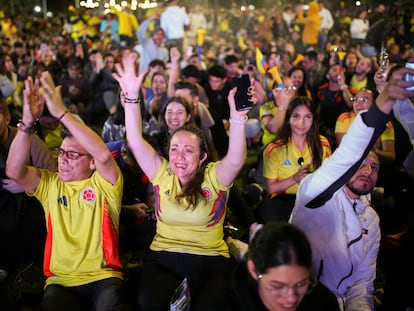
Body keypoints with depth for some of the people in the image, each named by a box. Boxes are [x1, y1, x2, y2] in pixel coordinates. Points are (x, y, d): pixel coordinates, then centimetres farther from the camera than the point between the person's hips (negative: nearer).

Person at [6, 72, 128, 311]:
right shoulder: (50, 183, 10)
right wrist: (27, 122, -21)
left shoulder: (103, 184, 1)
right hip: (61, 280, 2)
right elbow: (14, 171, -7)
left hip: (103, 277, -2)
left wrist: (62, 112, -24)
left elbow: (104, 155, -21)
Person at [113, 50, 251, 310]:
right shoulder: (163, 174, 9)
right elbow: (135, 142, -1)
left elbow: (236, 160, -18)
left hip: (210, 260, -1)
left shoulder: (214, 176, 2)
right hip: (163, 258, 1)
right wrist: (132, 97, -11)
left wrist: (237, 117, -32)